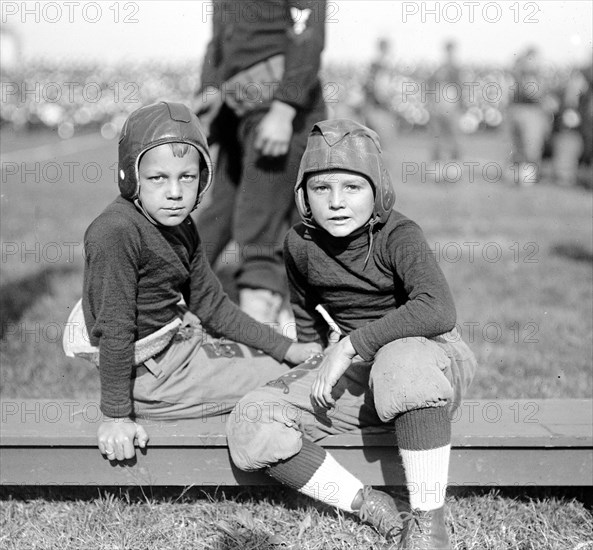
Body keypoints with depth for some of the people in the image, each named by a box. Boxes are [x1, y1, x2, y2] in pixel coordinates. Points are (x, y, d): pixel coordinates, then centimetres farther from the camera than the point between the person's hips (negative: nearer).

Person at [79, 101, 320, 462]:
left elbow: (211, 305, 10)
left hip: (181, 343, 9)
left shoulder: (182, 229, 4)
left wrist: (286, 348, 6)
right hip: (149, 372, -9)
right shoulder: (117, 232, -25)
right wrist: (116, 415, -23)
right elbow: (115, 328, -25)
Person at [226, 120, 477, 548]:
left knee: (404, 360, -44)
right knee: (252, 423, -16)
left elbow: (438, 311, -36)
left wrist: (349, 346, -33)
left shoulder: (398, 235, -17)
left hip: (428, 351, -5)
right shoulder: (301, 245, 0)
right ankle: (369, 506, -15)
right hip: (354, 370, 6)